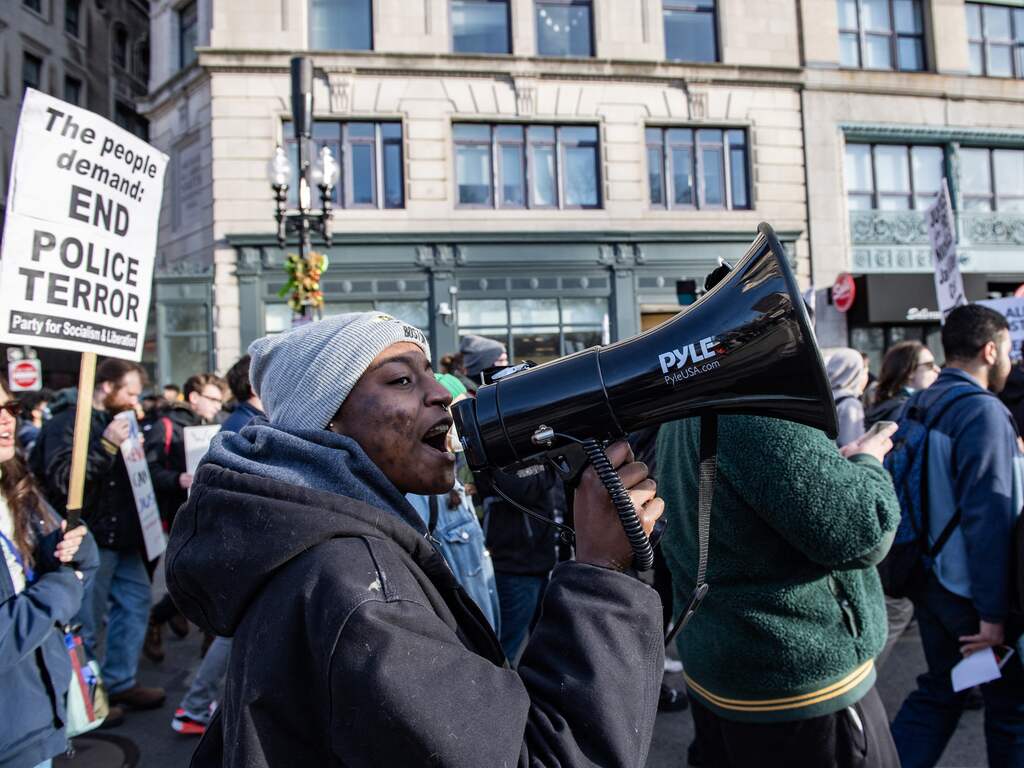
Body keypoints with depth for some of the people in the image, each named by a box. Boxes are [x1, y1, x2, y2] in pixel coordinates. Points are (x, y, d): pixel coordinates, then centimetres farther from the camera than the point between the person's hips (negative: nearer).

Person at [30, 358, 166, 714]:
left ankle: (120, 682, 28)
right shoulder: (67, 424, -12)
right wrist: (107, 444, -28)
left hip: (120, 536, 9)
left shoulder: (116, 421, 15)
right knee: (86, 622, 0)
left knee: (136, 599, 15)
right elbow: (62, 480, -23)